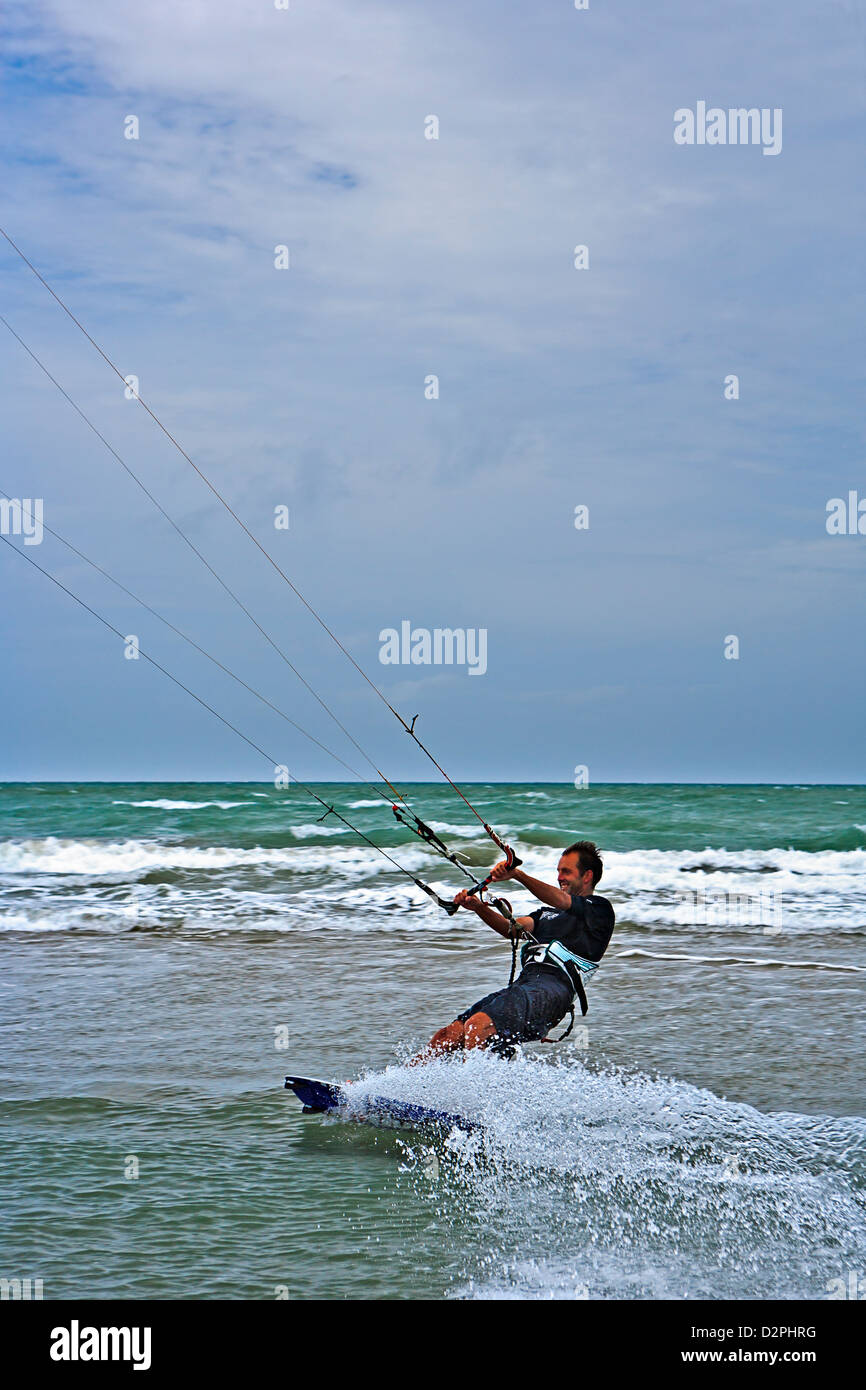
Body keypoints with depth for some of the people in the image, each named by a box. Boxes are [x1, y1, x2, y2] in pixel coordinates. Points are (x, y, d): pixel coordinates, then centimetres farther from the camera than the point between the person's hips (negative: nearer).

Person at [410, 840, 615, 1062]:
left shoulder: (599, 908, 8)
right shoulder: (548, 913, 32)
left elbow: (561, 901, -11)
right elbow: (512, 928, 16)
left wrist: (517, 875, -25)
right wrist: (479, 907, -3)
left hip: (551, 988, -7)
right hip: (524, 983, 7)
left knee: (478, 1026, -29)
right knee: (451, 1035, -10)